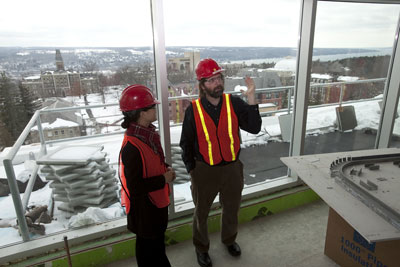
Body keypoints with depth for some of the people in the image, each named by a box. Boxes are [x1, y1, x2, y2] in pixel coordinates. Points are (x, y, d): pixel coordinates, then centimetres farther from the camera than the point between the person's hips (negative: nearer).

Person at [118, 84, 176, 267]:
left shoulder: (148, 134, -4)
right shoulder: (132, 147, -32)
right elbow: (135, 187, -30)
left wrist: (166, 170, -6)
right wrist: (164, 179, -22)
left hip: (156, 200, 9)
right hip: (144, 207, -9)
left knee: (158, 240, 31)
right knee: (148, 247, 17)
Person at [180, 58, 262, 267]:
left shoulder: (234, 103, -8)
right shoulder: (193, 110, -12)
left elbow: (254, 128, -18)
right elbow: (186, 144, -4)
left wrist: (251, 99, -26)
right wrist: (192, 170, -1)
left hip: (232, 168, 2)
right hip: (204, 171, -2)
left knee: (231, 209, 24)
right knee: (201, 213, 18)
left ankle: (229, 240, 54)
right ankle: (201, 247, 46)